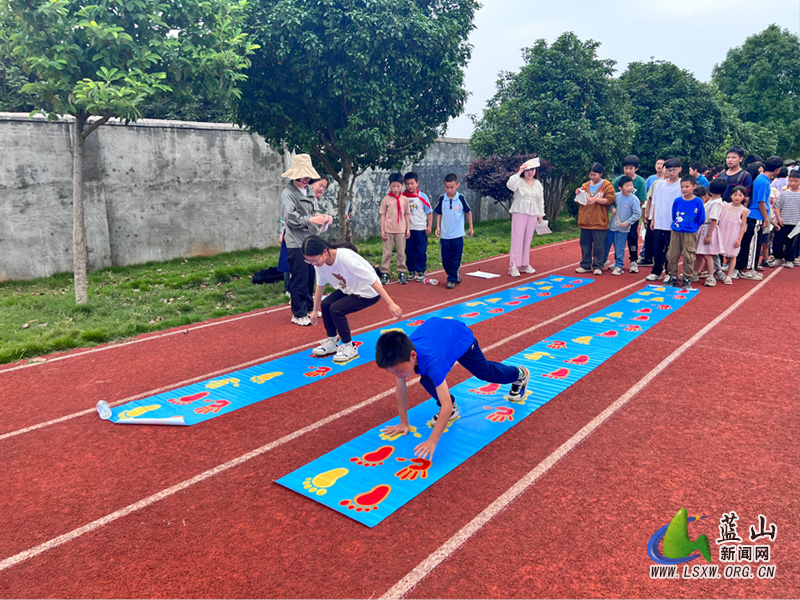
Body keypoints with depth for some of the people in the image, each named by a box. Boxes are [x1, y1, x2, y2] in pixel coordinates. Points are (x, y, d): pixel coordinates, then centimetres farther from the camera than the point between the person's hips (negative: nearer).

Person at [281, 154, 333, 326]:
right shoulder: (288, 193, -12)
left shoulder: (309, 190, 11)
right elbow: (289, 218, -21)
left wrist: (322, 216, -5)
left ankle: (308, 307, 29)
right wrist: (311, 220, -28)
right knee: (299, 279, -3)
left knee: (310, 276, 15)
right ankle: (298, 314, 7)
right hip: (296, 243, -8)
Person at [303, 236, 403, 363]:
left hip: (369, 292, -7)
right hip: (348, 289, 7)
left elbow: (372, 281, -33)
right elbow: (320, 285, 4)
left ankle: (349, 347, -2)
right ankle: (332, 342, 15)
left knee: (335, 309, -21)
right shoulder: (319, 262, -14)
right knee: (325, 305, -8)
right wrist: (315, 311, 11)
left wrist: (391, 304, -33)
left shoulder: (345, 257, -35)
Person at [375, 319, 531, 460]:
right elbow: (401, 391, -17)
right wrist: (404, 423, -14)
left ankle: (520, 374, 48)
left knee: (486, 372, 17)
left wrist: (432, 441, -52)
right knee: (426, 380, -17)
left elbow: (446, 405, -49)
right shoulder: (401, 355, -33)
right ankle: (451, 410, 11)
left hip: (460, 335, -4)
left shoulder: (431, 361, -48)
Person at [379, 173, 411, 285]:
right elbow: (383, 215, 1)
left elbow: (406, 215, 9)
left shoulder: (404, 199, 3)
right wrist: (382, 230, -3)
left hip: (401, 230, 1)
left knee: (401, 252, 7)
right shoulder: (386, 199, -1)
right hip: (388, 230, -1)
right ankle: (384, 274, 9)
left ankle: (401, 273, 15)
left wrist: (408, 229, 6)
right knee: (387, 252, 4)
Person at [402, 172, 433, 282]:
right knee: (409, 252, 8)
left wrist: (430, 225, -3)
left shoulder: (422, 197, -4)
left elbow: (429, 212, 1)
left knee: (421, 252, 2)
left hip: (420, 228, -2)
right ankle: (411, 272, 20)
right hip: (408, 229, 2)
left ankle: (421, 272, 11)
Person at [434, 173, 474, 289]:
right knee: (445, 260, 6)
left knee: (455, 259, 0)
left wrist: (471, 227, 10)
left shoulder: (461, 199, -5)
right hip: (445, 235, 2)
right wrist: (438, 227, 2)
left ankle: (452, 280, 10)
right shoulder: (442, 199, 0)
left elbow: (468, 212, 6)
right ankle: (456, 274, 26)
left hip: (458, 235, -2)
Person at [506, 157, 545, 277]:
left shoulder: (538, 184, 13)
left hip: (532, 214, 5)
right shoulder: (519, 181, -4)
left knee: (528, 239, 8)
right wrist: (519, 172, -21)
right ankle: (513, 266, -7)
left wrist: (540, 215, 16)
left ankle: (524, 264, 17)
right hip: (519, 212, -5)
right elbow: (509, 184, -27)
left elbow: (541, 201, 18)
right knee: (517, 239, -8)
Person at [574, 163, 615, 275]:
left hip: (599, 222, -4)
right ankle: (585, 266, 16)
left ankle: (598, 267, 6)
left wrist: (595, 199, -20)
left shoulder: (607, 186, 1)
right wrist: (578, 195, -2)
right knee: (585, 244, 8)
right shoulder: (585, 186, 13)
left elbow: (609, 200, -9)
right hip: (585, 221, 5)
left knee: (599, 245, -1)